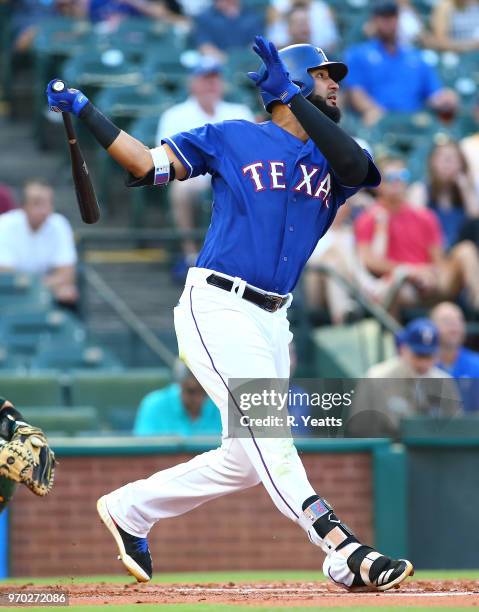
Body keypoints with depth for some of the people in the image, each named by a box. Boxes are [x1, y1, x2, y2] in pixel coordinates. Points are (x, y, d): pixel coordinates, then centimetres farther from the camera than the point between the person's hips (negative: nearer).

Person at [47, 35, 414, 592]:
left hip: (272, 320, 7)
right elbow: (147, 165, 5)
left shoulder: (331, 164, 14)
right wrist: (84, 112, -2)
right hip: (217, 309, -7)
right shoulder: (232, 139, 5)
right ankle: (342, 550, -35)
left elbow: (357, 166, -10)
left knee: (248, 460, 9)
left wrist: (294, 98, -17)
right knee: (262, 424, -22)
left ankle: (129, 509, 26)